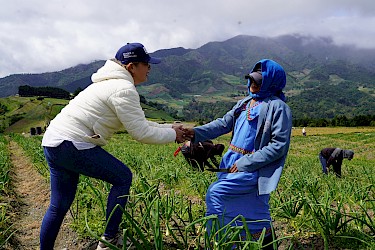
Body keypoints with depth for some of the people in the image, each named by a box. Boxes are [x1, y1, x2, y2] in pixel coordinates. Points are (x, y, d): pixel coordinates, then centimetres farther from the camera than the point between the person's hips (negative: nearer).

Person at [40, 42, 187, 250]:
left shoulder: (112, 83, 20)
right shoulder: (124, 89, -12)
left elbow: (137, 123, 22)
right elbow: (140, 133, -13)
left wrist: (169, 127, 18)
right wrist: (172, 135, 1)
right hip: (72, 145, -10)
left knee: (59, 207, 16)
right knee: (122, 178, 3)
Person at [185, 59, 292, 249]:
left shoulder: (278, 107, -10)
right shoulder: (244, 103, 12)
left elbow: (279, 145, -15)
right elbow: (224, 123, 6)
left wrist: (246, 163, -18)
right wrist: (196, 132, -10)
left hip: (254, 168, -7)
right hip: (233, 162, 7)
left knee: (215, 194, -13)